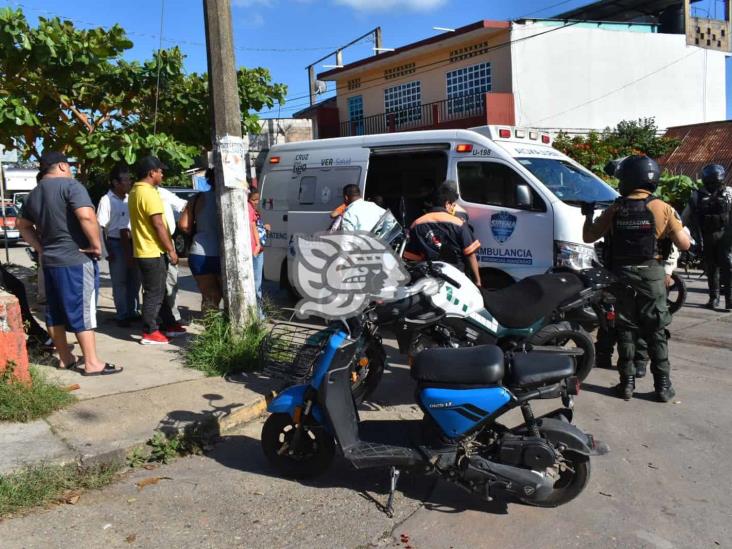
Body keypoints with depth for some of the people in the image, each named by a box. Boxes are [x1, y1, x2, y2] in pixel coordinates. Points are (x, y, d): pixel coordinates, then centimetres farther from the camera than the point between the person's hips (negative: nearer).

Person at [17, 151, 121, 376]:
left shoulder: (34, 194, 14)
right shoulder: (70, 185, -12)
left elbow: (23, 226, 24)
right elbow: (86, 216, -27)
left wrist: (41, 248, 19)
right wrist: (96, 245, -17)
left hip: (50, 260, 8)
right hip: (76, 259, -8)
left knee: (55, 312, 12)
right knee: (82, 311, -4)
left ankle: (65, 358, 22)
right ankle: (92, 363, 1)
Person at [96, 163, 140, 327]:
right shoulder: (106, 200, -12)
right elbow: (100, 227, -12)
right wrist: (106, 251, -15)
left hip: (132, 242, 5)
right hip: (116, 244, -5)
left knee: (134, 279, 12)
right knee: (119, 282, 3)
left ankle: (133, 311, 24)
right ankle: (122, 315, 12)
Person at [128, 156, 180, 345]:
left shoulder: (134, 192, 14)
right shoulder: (149, 193, -18)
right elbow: (158, 225, -21)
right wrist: (171, 250, -14)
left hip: (143, 251, 10)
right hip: (153, 252, -10)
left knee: (157, 291, 16)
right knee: (154, 293, -2)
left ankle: (169, 325, 26)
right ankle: (150, 333, 4)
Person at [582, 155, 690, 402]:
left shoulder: (615, 209, -3)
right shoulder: (662, 208, -6)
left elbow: (588, 237, 5)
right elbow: (684, 244, -4)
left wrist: (588, 215, 22)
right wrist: (677, 224, 15)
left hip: (623, 275, 1)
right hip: (651, 275, -1)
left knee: (626, 331, 10)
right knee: (656, 333, 7)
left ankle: (627, 383, 12)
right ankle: (663, 386, 10)